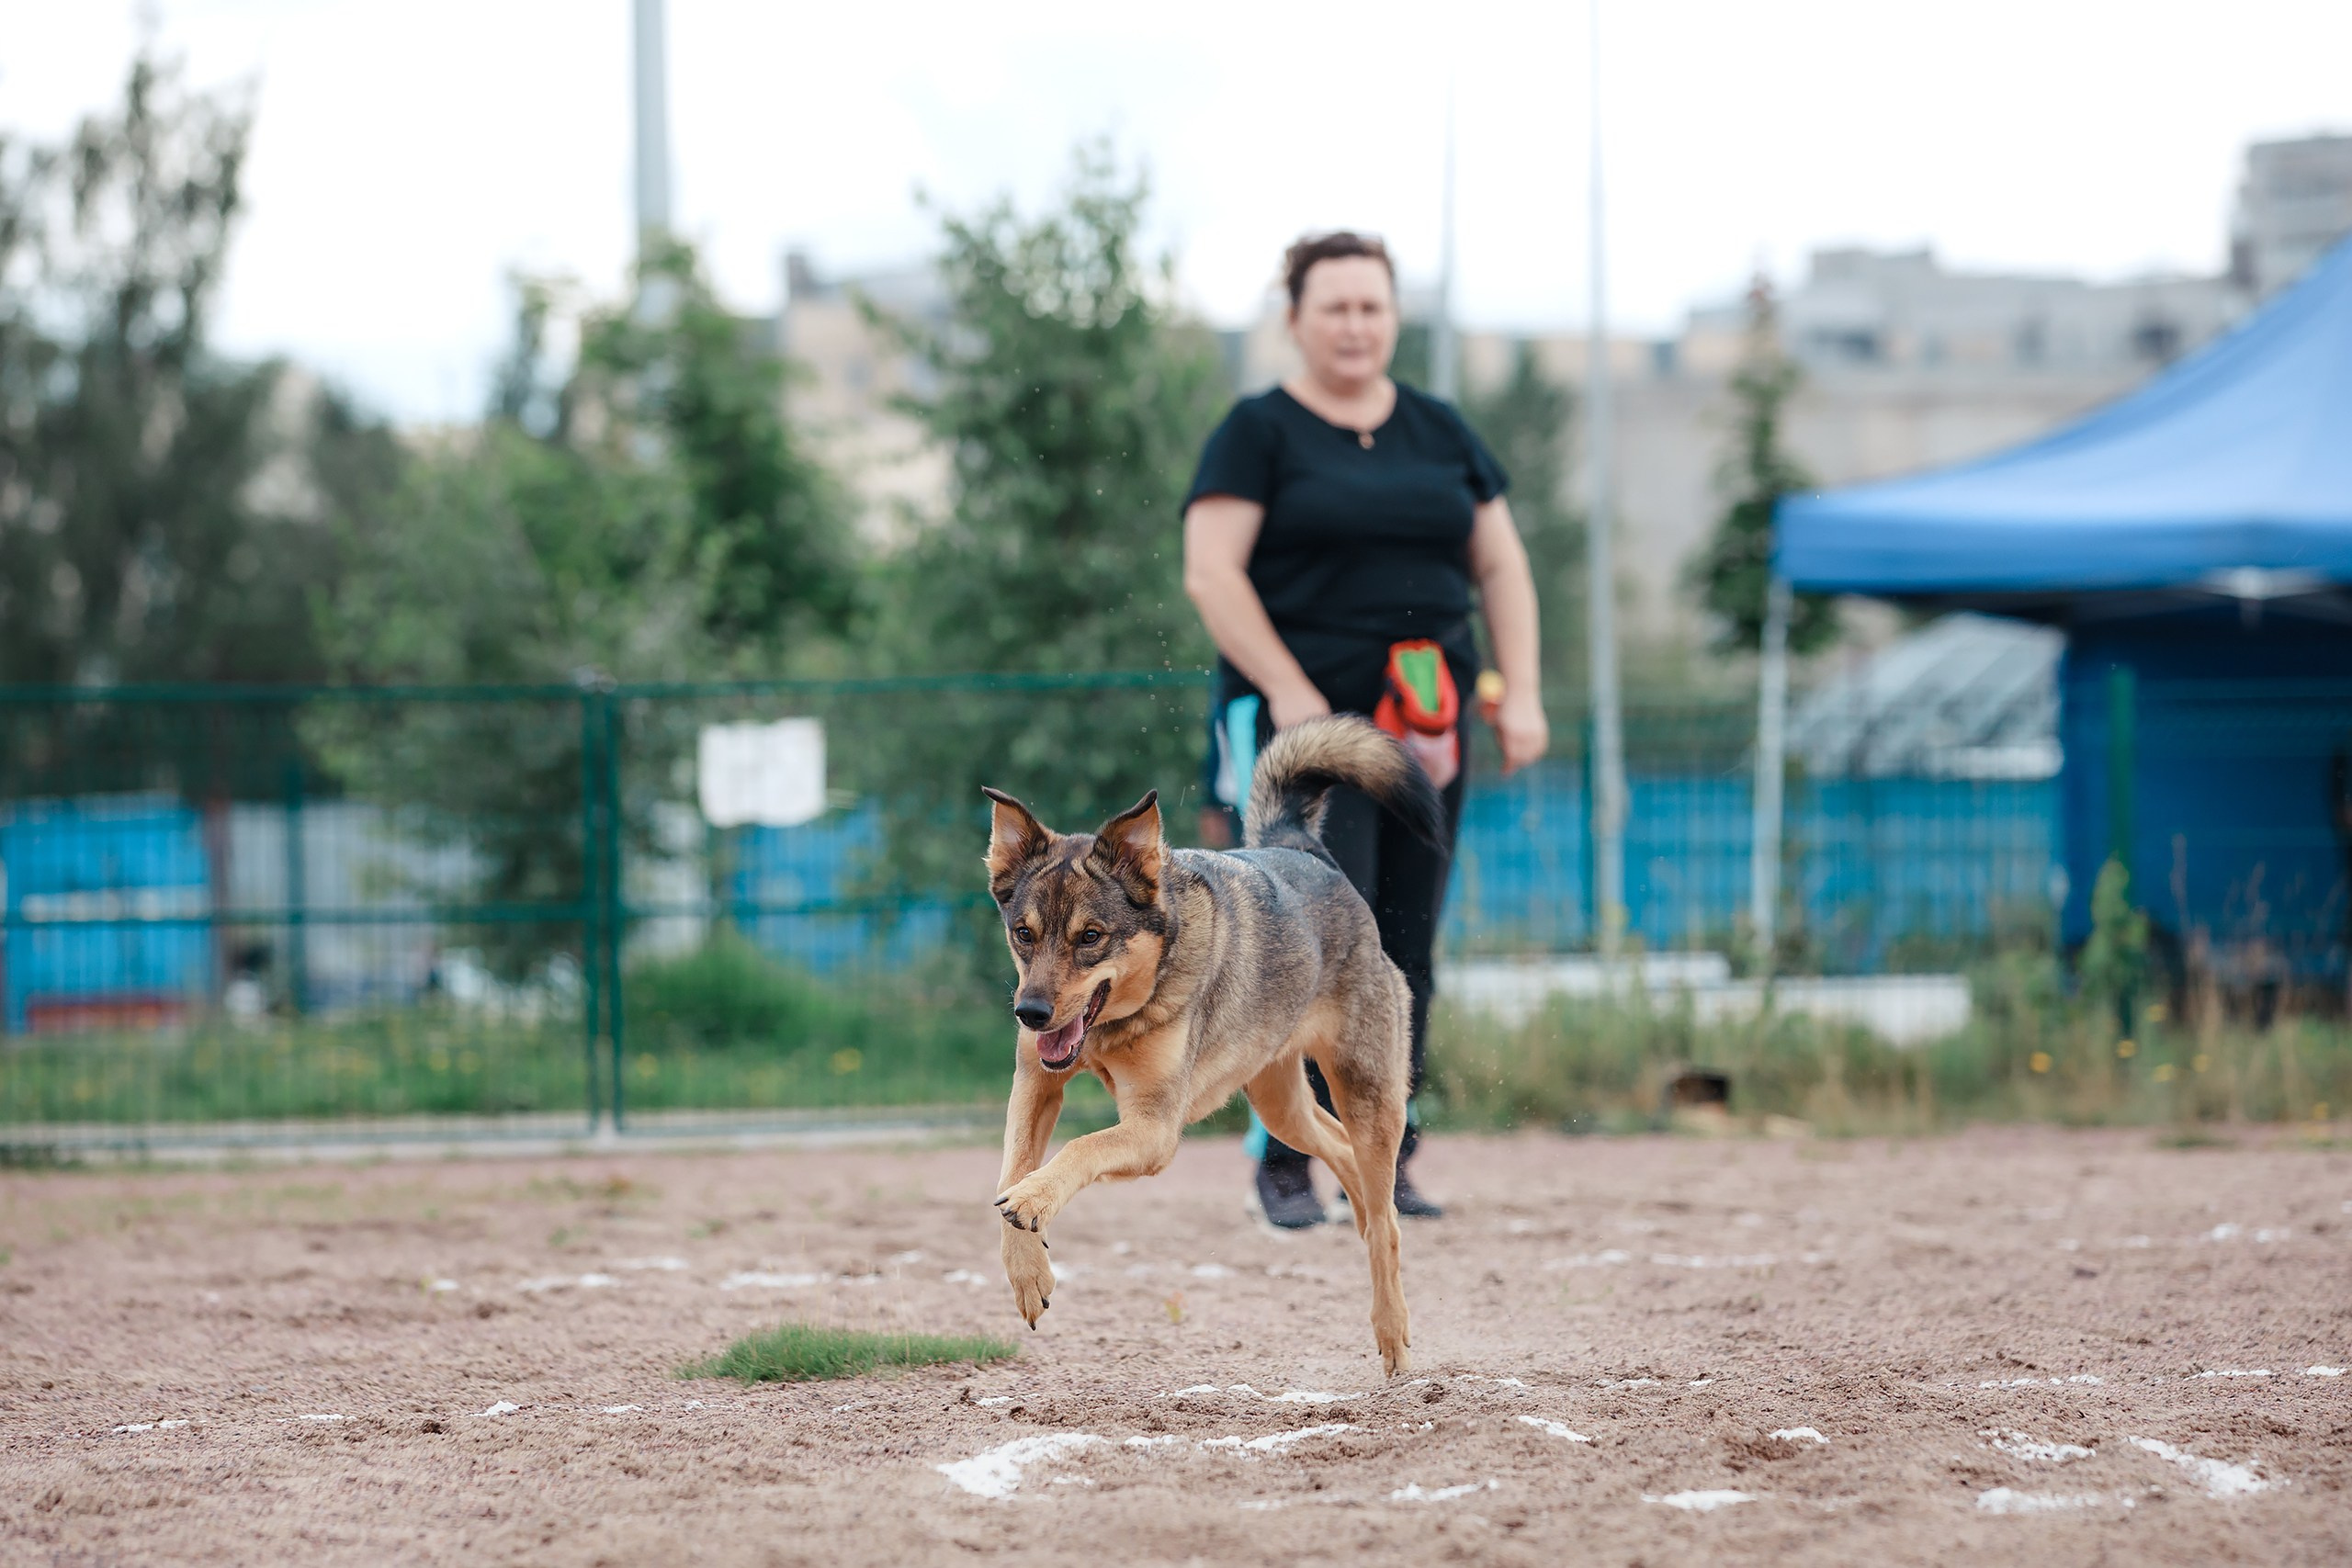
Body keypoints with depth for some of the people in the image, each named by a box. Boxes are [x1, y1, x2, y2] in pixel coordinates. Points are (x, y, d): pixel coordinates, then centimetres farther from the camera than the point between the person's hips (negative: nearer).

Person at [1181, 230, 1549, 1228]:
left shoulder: (1441, 433, 16)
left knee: (1408, 947, 3)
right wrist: (1289, 691, -16)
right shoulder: (1259, 433, 1)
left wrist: (1520, 693, 5)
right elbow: (1211, 573, -8)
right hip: (1300, 720, -5)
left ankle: (1386, 1158, 9)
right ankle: (1285, 1157, -7)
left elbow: (1501, 566, 18)